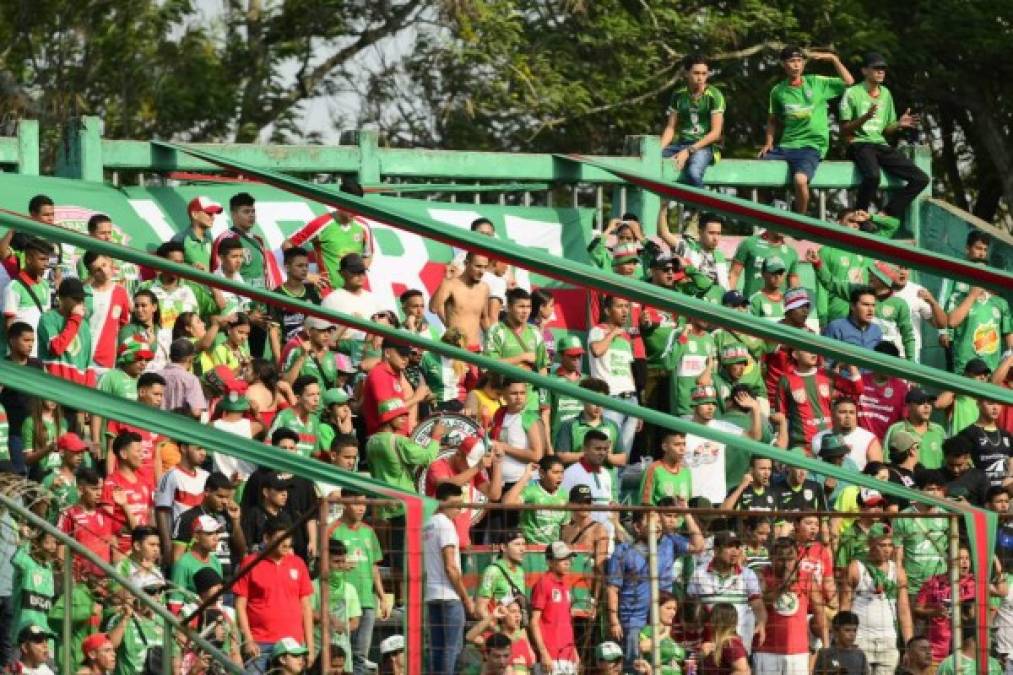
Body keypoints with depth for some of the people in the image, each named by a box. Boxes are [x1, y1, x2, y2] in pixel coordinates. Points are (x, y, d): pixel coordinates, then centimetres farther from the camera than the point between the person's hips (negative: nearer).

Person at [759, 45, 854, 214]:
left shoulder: (817, 83, 4)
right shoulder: (778, 91, 10)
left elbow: (848, 82, 4)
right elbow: (773, 120, 22)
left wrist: (833, 59, -2)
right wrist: (769, 142, 8)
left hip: (811, 146, -4)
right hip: (785, 146, 4)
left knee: (800, 180, -32)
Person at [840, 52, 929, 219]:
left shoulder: (885, 94, 18)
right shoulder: (852, 93, 0)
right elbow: (844, 130, -4)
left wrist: (899, 125, 3)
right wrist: (865, 118, -19)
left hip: (881, 144, 6)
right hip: (859, 144, -6)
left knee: (921, 179, -11)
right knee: (873, 175, -40)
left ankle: (888, 214, -8)